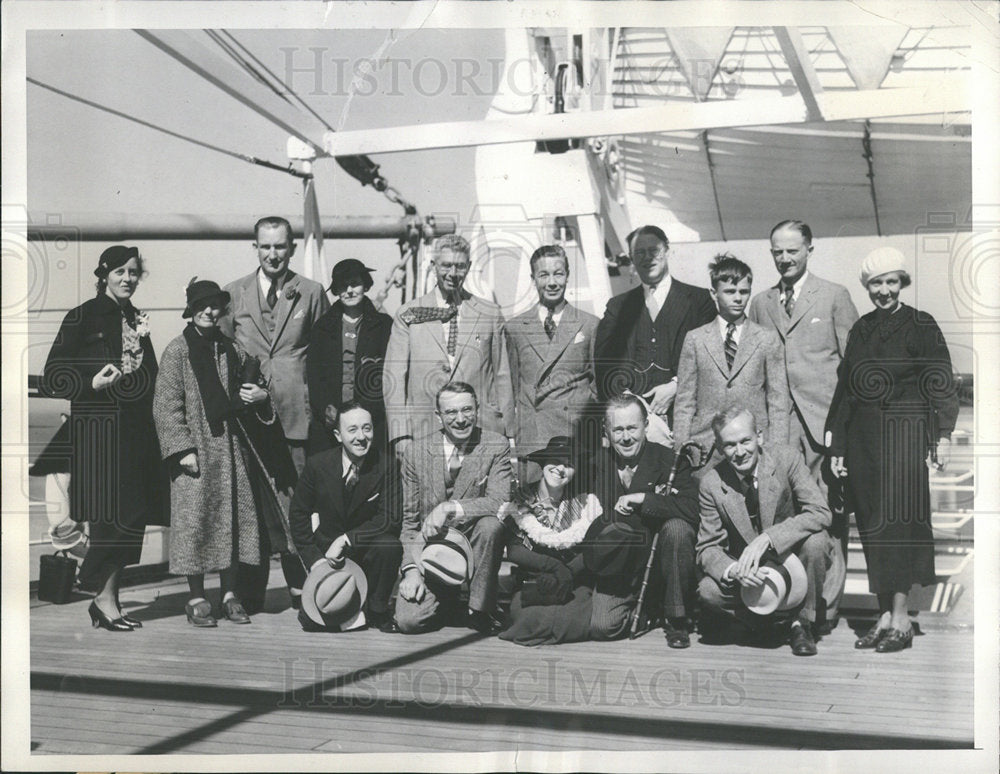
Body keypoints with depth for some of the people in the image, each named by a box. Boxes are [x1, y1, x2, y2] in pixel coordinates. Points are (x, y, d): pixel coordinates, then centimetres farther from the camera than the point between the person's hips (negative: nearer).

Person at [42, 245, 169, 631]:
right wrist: (92, 384, -23)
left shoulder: (136, 319, 16)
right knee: (111, 512, -9)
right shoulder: (82, 317, -3)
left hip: (136, 428, 7)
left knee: (130, 515, 5)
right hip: (99, 428, -6)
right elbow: (54, 374, -9)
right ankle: (105, 598, 1)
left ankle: (106, 596, 13)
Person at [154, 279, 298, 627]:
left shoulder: (233, 350, 11)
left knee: (234, 519, 6)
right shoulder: (177, 351, -2)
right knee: (196, 520, -3)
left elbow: (254, 384, 23)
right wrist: (182, 448, -14)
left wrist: (260, 396, -2)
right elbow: (166, 405, -6)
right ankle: (197, 597, 9)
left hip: (233, 449, 5)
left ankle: (229, 593, 17)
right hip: (196, 450, -4)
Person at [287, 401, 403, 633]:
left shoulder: (385, 465, -14)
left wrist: (346, 539, -25)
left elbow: (390, 519, -17)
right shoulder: (318, 464, -9)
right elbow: (298, 515, 1)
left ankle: (377, 609, -8)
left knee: (390, 546, -34)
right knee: (312, 621, -15)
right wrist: (314, 558, -8)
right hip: (327, 548, 1)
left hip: (367, 549, 0)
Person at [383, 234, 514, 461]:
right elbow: (394, 378, 4)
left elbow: (502, 377, 11)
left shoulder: (490, 314, 10)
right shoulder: (408, 314, 7)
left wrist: (506, 434, 7)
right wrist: (401, 435, -5)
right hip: (424, 434, 0)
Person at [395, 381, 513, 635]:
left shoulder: (497, 446, -7)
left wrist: (449, 508, -31)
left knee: (491, 524, -34)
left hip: (473, 541, -1)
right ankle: (446, 601, 19)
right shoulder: (416, 452, -3)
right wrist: (411, 568, -10)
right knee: (408, 621, -18)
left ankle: (480, 608, -12)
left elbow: (500, 502, -19)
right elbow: (410, 519, 2)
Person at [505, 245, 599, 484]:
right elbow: (512, 385, 15)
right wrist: (513, 431, 7)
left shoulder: (590, 325, 8)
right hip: (531, 439, 1)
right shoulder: (515, 328, 11)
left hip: (578, 437, -1)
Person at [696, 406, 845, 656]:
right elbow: (708, 549, -9)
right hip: (751, 573, 1)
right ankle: (787, 622, -4)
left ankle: (804, 622, -8)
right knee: (708, 591, -25)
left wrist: (767, 538, -37)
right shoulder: (712, 483, -11)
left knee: (815, 540, -32)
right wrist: (734, 570, -32)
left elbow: (820, 513, -26)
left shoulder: (786, 459, -16)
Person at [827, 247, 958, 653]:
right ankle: (884, 615, 10)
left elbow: (941, 384, -5)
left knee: (897, 520, -8)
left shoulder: (921, 326, -1)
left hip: (903, 435, -5)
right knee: (872, 524, 4)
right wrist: (838, 448, 13)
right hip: (863, 437, 5)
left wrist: (943, 435, -15)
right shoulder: (860, 330, 13)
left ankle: (901, 618, -4)